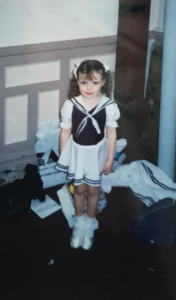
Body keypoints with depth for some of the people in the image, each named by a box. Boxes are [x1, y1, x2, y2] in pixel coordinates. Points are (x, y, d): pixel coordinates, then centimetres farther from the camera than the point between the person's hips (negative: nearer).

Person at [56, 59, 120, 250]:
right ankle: (79, 222, 41)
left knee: (93, 190, 16)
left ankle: (90, 222, 40)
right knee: (79, 189, 18)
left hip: (97, 153, 0)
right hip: (77, 152, 0)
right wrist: (63, 158, -1)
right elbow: (65, 132, -6)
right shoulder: (70, 105, -17)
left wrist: (110, 159, -2)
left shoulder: (109, 106, -18)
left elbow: (111, 133, -7)